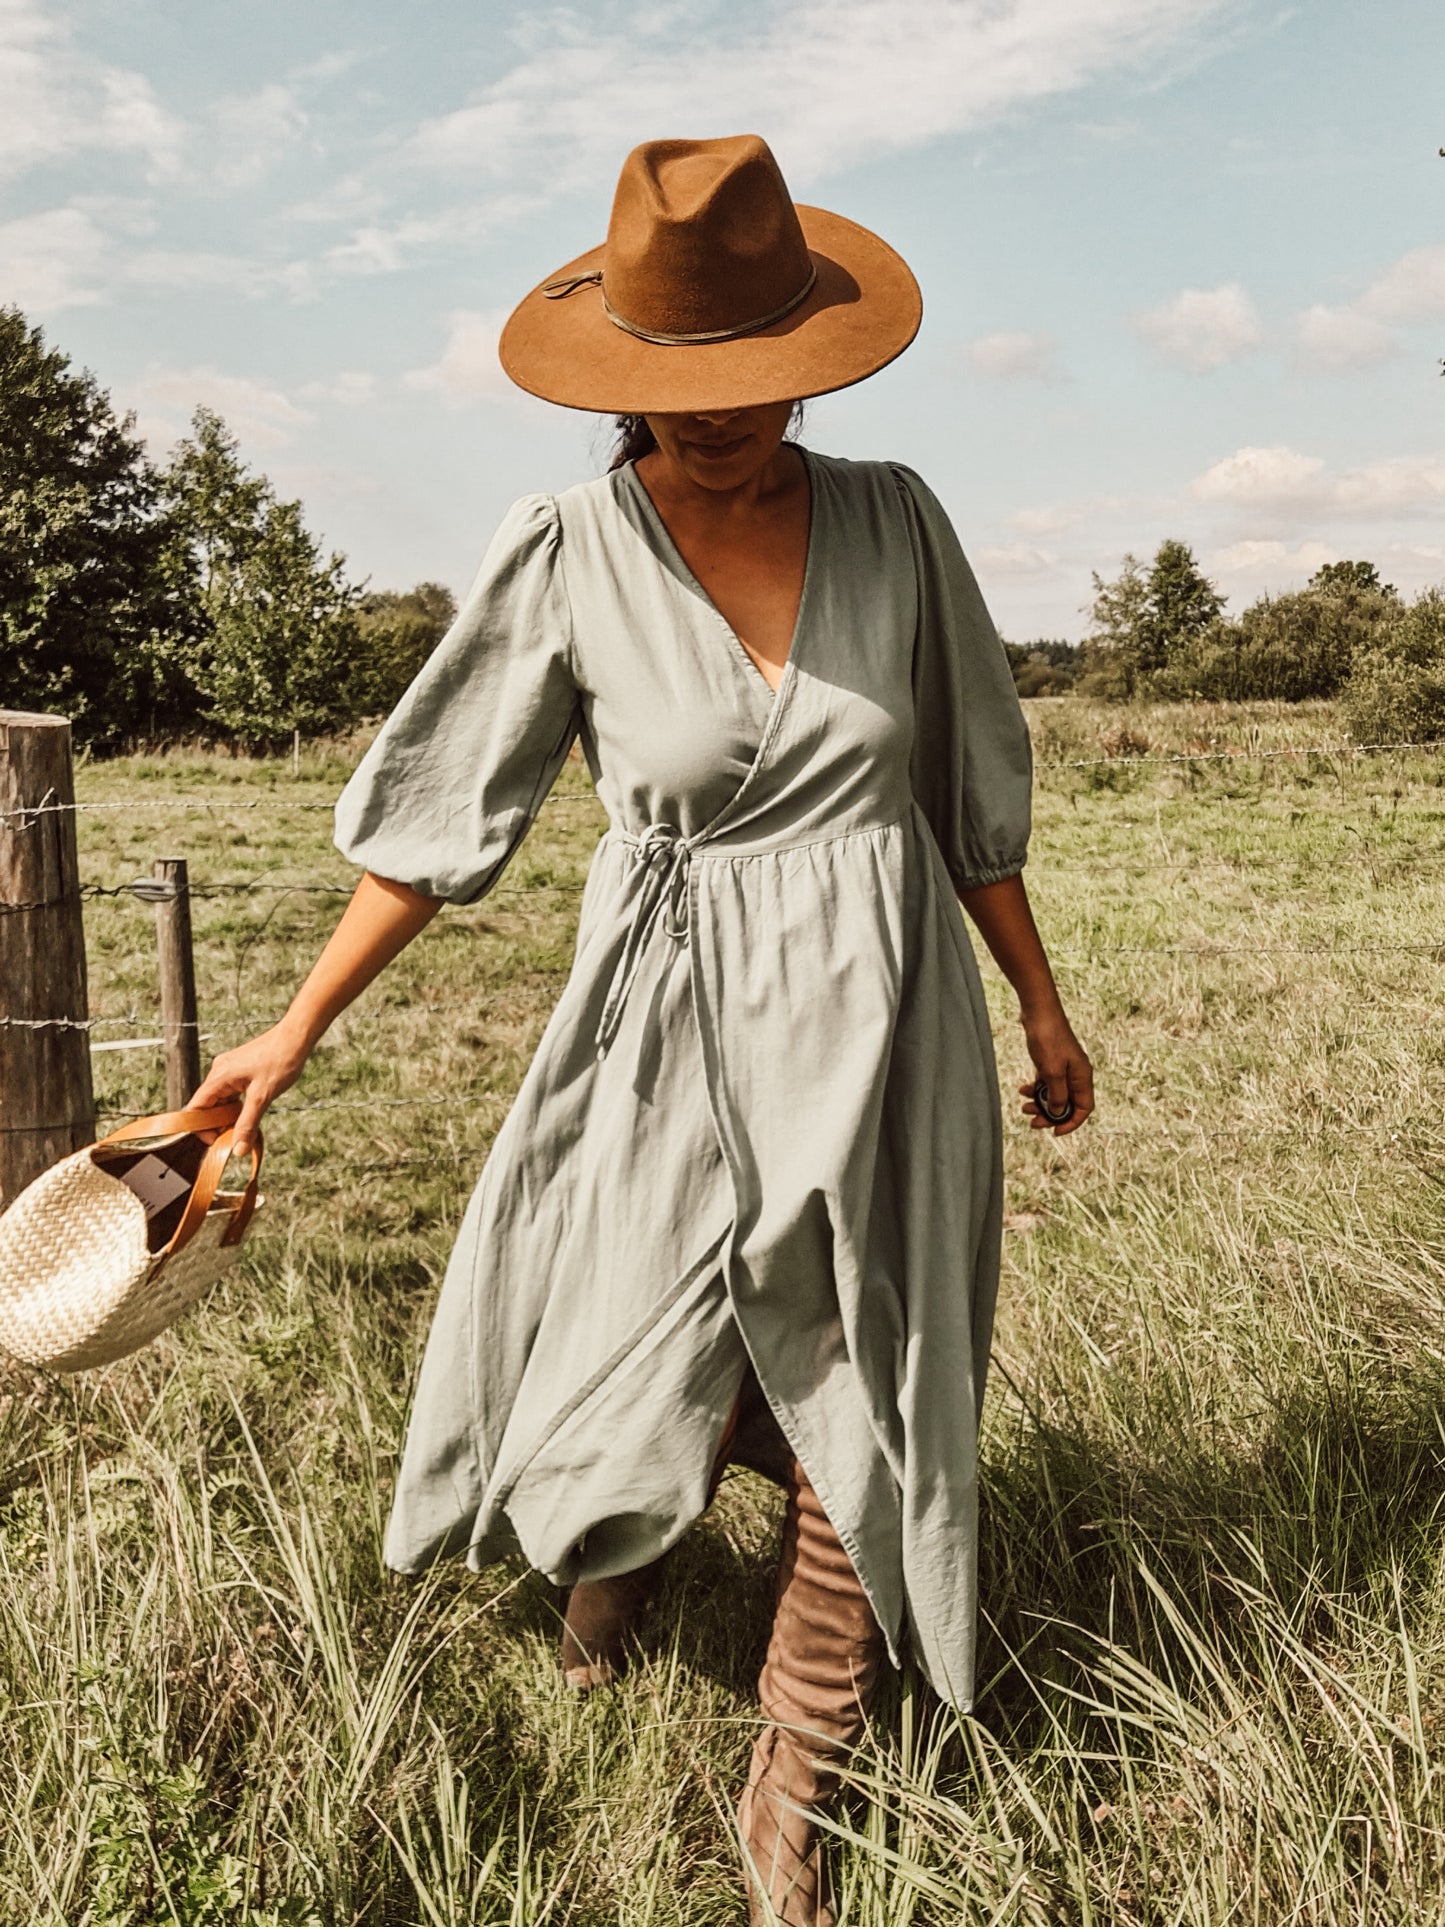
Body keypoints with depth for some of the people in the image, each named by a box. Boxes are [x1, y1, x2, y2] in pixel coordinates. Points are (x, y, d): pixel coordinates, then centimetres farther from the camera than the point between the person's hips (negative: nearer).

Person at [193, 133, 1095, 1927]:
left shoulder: (892, 519, -4)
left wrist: (1042, 1004, 12)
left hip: (881, 1028, 2)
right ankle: (622, 1527, 53)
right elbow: (442, 806, -3)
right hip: (675, 1034, -1)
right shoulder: (564, 554, -9)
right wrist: (295, 1031, -3)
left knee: (860, 1429, 5)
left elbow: (968, 784, 6)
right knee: (638, 1390, 11)